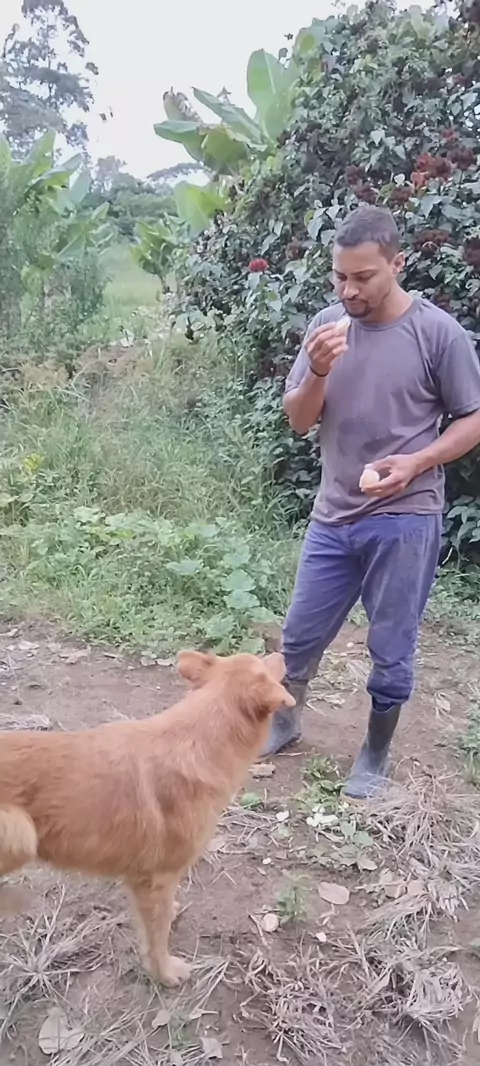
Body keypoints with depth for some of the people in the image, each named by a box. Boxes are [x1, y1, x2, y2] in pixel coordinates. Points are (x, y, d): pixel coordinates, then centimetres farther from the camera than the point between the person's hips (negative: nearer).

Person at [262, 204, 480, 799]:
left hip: (405, 521, -3)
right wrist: (317, 372, -17)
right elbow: (298, 421, 3)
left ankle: (375, 755, 30)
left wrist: (416, 462, -20)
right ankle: (285, 722, 40)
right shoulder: (327, 325, 1)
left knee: (391, 654, 8)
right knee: (300, 637, 15)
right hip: (333, 517, 4)